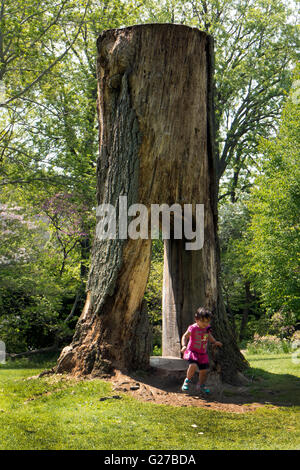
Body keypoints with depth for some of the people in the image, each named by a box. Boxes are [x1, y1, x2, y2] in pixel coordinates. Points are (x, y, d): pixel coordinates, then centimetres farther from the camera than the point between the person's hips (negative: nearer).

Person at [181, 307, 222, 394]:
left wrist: (215, 342, 8)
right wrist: (184, 345, -22)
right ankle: (188, 381, 0)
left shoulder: (207, 328, 1)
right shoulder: (193, 328, -15)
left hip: (203, 353, 6)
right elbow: (185, 336, -7)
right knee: (193, 366, -28)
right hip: (192, 351, -5)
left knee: (204, 370, 8)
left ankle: (201, 385, 34)